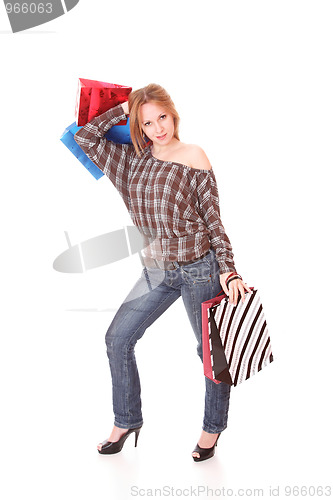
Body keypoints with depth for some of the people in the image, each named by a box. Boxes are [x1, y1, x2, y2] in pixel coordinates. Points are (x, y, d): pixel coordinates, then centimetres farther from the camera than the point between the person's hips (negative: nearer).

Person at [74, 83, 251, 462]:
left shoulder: (194, 158, -6)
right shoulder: (133, 159, 7)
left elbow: (213, 218, -7)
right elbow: (85, 137, 4)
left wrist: (229, 271, -13)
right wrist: (123, 110, 0)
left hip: (199, 267, -5)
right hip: (157, 270, 5)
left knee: (211, 350, 5)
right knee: (118, 338, 6)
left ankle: (212, 429, 26)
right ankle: (127, 422, 24)